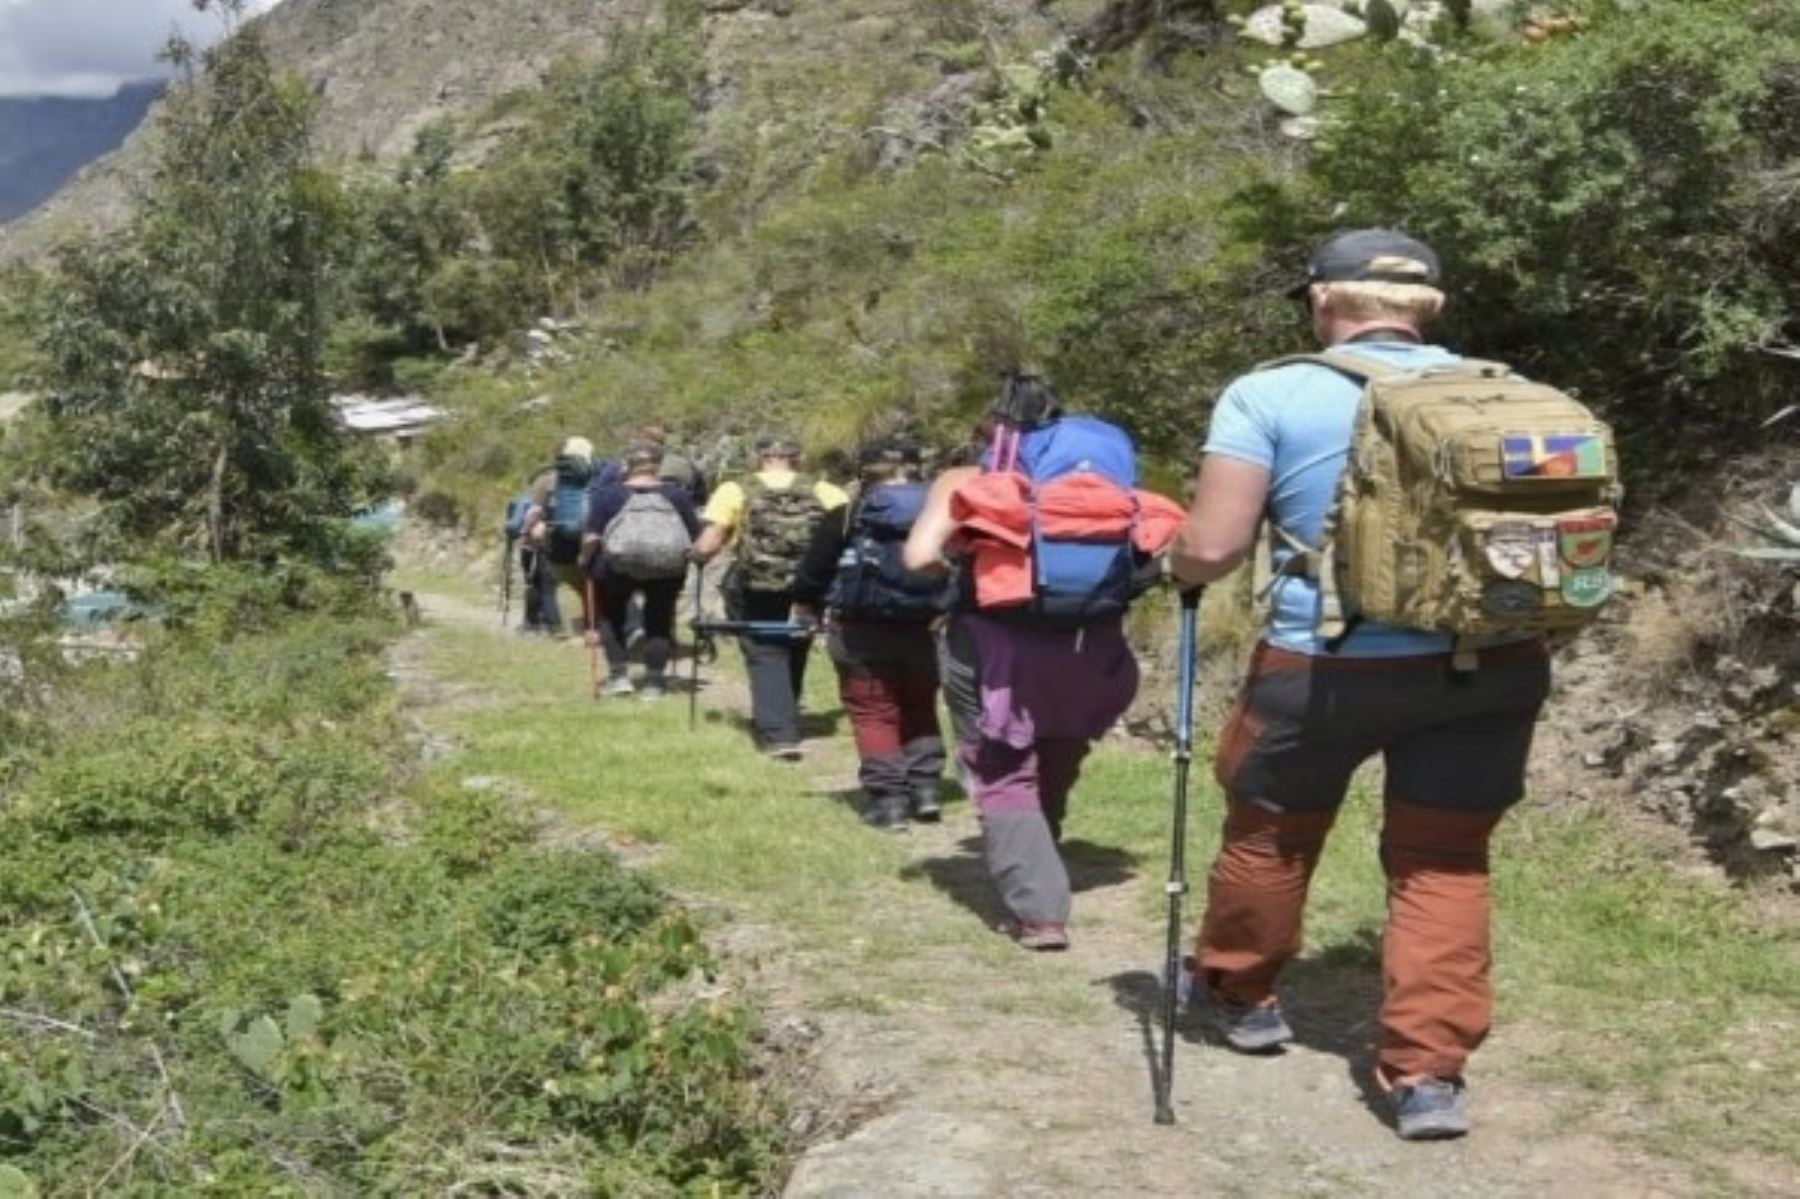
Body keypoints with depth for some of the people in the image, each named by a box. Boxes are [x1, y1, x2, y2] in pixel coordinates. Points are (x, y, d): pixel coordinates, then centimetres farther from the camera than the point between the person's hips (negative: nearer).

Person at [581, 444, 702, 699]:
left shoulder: (607, 494, 6)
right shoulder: (677, 494, 12)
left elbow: (591, 538, -3)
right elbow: (696, 538, 7)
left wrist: (586, 561, 13)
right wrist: (686, 555, 24)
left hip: (619, 565, -1)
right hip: (667, 567, 1)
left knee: (611, 614, 22)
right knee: (659, 619, 19)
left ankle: (618, 675, 18)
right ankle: (654, 682, 20)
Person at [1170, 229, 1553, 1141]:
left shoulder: (1269, 396, -6)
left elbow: (1209, 550, -10)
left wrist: (1177, 561, 11)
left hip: (1331, 666, -2)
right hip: (1492, 663, 3)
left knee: (1269, 832, 20)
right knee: (1444, 859, 14)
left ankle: (1243, 996, 41)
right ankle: (1429, 1073, 9)